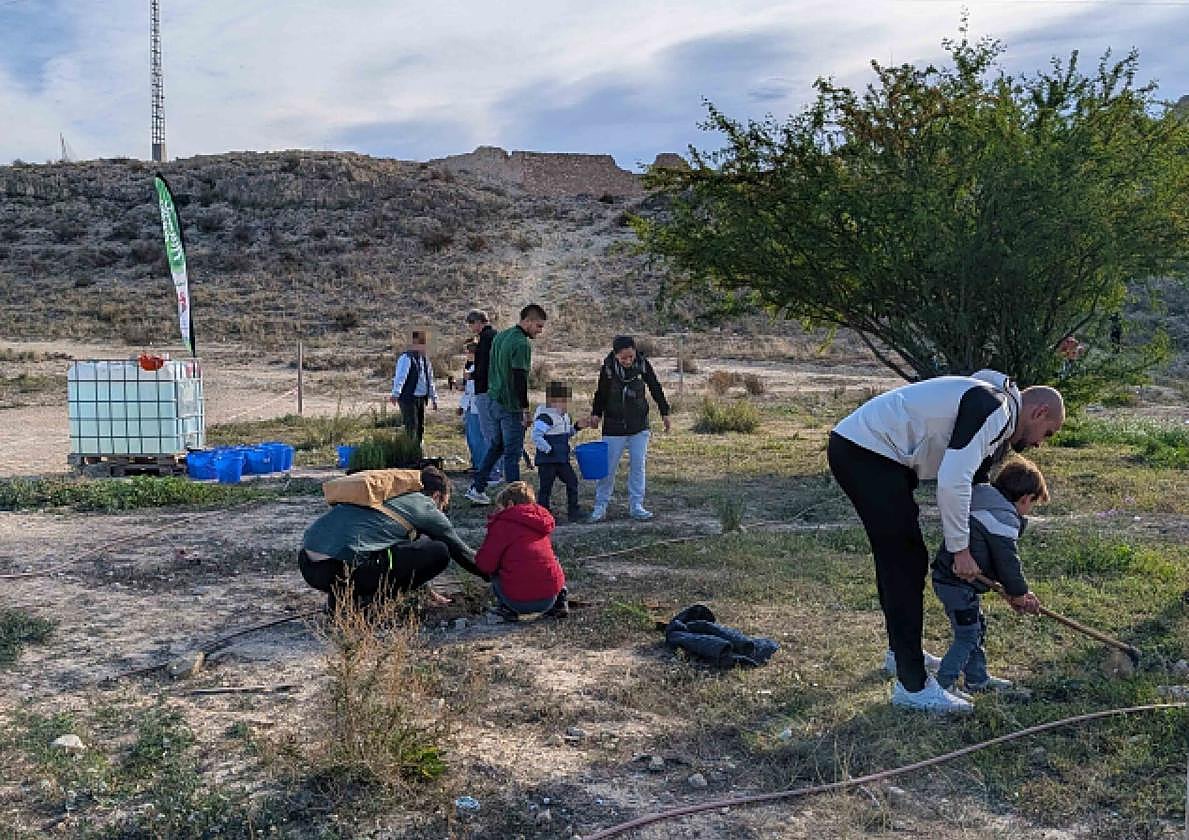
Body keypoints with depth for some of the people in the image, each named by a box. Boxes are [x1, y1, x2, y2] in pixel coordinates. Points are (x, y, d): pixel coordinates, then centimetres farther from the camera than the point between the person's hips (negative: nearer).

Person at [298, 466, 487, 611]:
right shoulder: (425, 507, 7)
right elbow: (461, 551, 18)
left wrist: (425, 590, 45)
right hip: (340, 569, -9)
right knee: (439, 552, 0)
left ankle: (342, 592, 14)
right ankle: (360, 599, -2)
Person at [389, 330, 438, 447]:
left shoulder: (425, 359, 17)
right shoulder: (406, 358, -9)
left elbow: (430, 380, 23)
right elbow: (400, 377, -21)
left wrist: (434, 398, 22)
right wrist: (395, 394, -33)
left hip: (421, 398, 8)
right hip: (408, 398, -8)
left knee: (420, 427, 10)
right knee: (412, 427, -12)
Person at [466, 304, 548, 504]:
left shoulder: (500, 336, 12)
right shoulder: (522, 343, -18)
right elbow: (520, 378, -22)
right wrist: (525, 409, -19)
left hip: (493, 400, 9)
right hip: (510, 405, -9)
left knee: (497, 445, 21)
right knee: (513, 452, -2)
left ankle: (477, 488, 24)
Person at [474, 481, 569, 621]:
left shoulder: (503, 523, -1)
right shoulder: (540, 520, 16)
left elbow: (485, 564, -5)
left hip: (519, 601, -5)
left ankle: (507, 607, 4)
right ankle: (559, 602, 14)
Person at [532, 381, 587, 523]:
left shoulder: (564, 416, 12)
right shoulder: (545, 417, -18)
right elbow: (536, 437, -26)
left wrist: (576, 427, 9)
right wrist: (548, 449, -23)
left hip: (562, 460, 9)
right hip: (547, 461, -9)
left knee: (572, 481, 10)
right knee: (546, 487, -1)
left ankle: (573, 511, 20)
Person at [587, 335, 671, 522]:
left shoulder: (643, 364, -7)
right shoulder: (608, 367, -11)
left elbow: (656, 388, 5)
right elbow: (601, 393, 4)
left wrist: (664, 412, 9)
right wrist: (596, 413, -7)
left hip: (639, 426, 2)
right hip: (614, 426, -1)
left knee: (638, 466, 3)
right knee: (608, 467, 0)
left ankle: (636, 506, 11)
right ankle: (600, 506, 10)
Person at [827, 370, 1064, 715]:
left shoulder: (998, 423, 21)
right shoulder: (994, 408, -12)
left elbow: (973, 483, 26)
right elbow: (952, 482, -22)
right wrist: (961, 549, -11)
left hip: (858, 448, 11)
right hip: (865, 452, -11)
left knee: (897, 557, 22)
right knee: (906, 561, -8)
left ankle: (901, 652, 39)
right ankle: (912, 685, -2)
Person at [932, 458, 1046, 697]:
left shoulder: (983, 505, 16)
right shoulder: (1004, 518, -17)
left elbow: (1002, 558, 21)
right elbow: (1008, 561, -14)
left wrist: (1018, 591, 18)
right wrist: (1019, 593, 2)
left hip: (946, 578, 11)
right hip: (959, 585, -11)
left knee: (977, 628, 21)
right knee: (967, 636, -2)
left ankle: (977, 678, 33)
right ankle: (943, 684, 2)